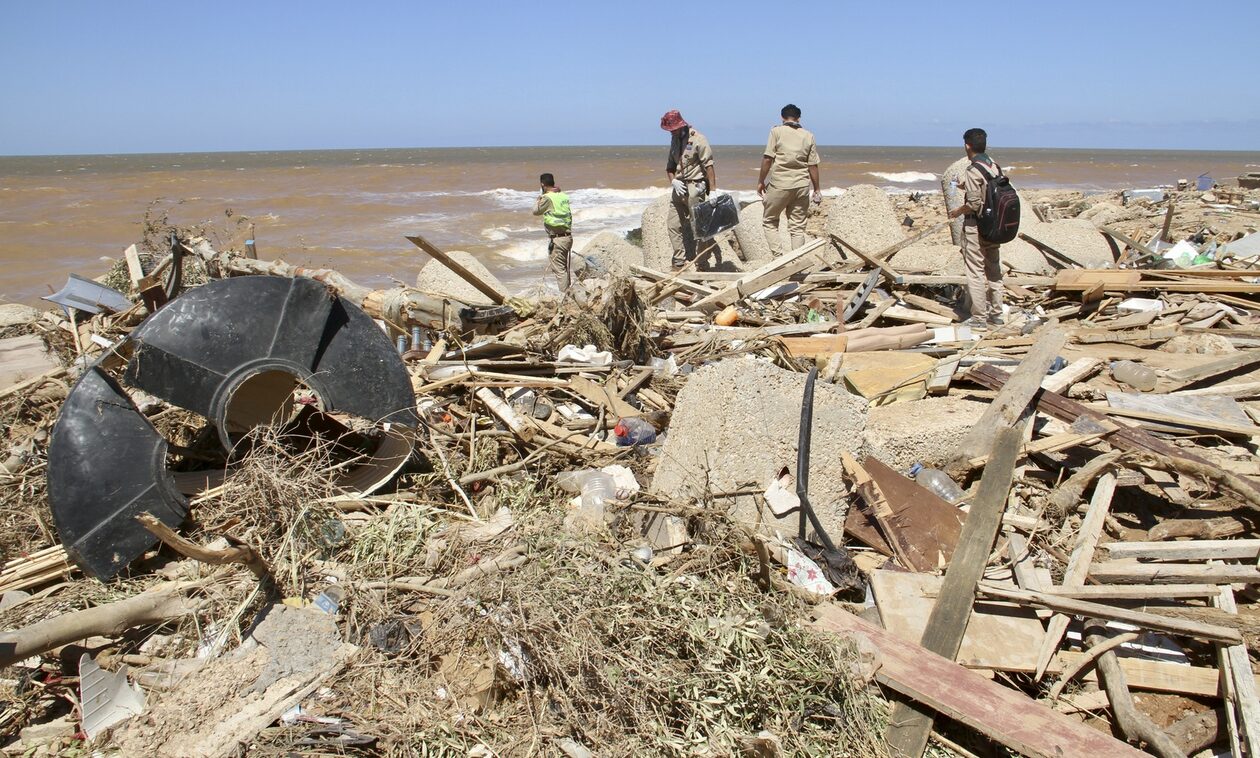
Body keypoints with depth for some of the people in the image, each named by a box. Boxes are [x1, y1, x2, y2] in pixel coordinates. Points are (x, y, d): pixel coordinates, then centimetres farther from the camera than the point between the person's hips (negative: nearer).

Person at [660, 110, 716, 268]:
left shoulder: (698, 139, -10)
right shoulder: (675, 140, 13)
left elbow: (708, 165, -14)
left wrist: (712, 189, -19)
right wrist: (673, 181, -2)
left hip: (695, 186, -8)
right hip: (679, 187, 8)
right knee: (673, 224, 3)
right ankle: (679, 261, 8)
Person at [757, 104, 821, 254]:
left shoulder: (777, 131, -2)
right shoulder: (808, 136, 7)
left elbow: (768, 158, -7)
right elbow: (813, 165, 6)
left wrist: (761, 181, 2)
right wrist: (817, 189, 12)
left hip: (779, 184, -3)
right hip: (802, 185, 3)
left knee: (769, 221, 12)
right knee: (798, 227, 9)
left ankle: (778, 256, -2)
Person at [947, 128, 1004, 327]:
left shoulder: (973, 171, -17)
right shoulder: (994, 167, 6)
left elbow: (974, 204, -20)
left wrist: (957, 211, -2)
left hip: (975, 225, -8)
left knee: (975, 273, -1)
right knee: (994, 271, 14)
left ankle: (979, 318, 4)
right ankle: (996, 315, 21)